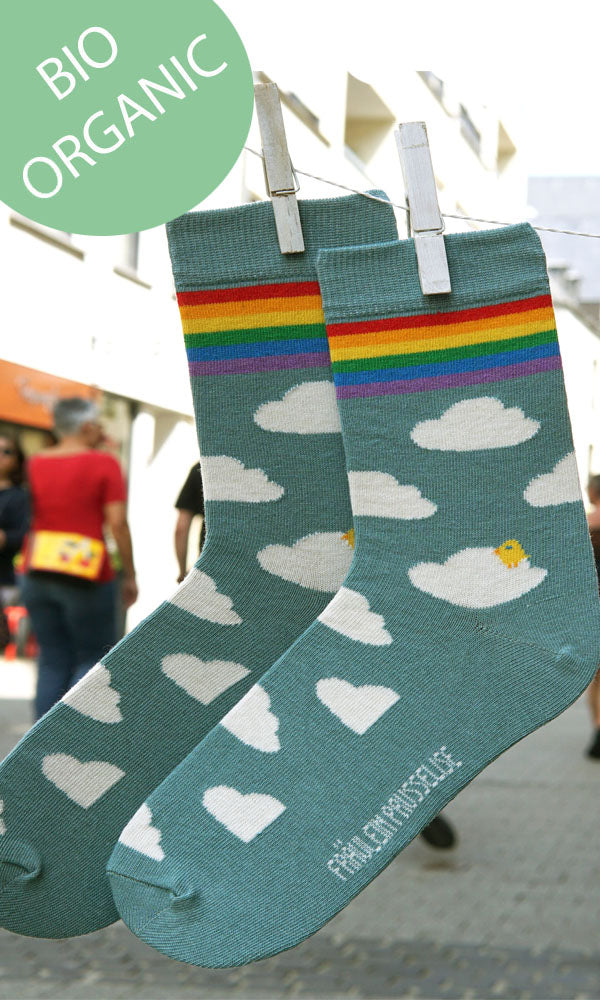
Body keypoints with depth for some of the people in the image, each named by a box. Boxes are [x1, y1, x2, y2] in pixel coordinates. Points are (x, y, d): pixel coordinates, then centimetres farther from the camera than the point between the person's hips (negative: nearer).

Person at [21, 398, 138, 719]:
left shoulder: (35, 463, 9)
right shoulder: (103, 463, -6)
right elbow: (117, 523, -10)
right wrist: (129, 575, -4)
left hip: (37, 573, 5)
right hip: (86, 577, -5)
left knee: (53, 661, 11)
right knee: (94, 658, 7)